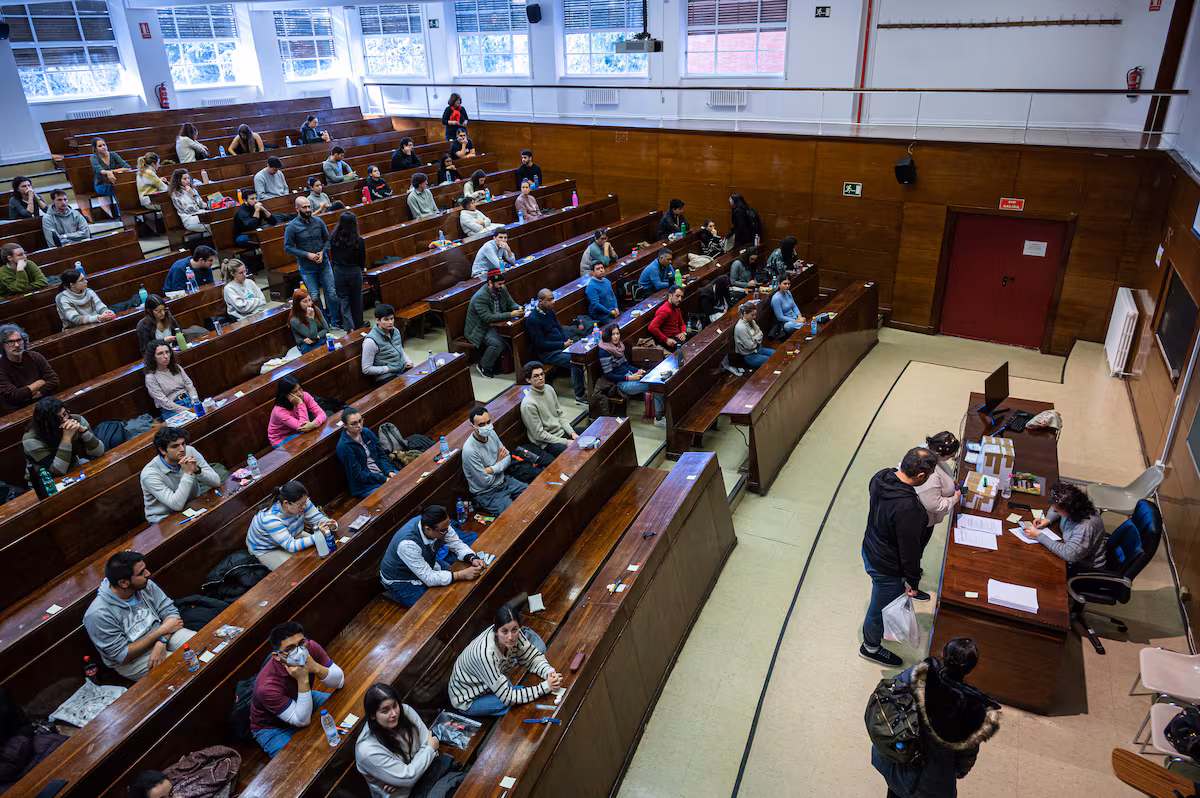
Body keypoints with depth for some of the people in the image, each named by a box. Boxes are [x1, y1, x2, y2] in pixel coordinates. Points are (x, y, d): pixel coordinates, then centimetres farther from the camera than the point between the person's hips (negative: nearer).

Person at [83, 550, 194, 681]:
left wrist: (162, 642, -21)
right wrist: (161, 631, -20)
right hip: (133, 660, -6)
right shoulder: (98, 615, -22)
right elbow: (123, 656, -19)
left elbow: (170, 611, -2)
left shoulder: (146, 585, -6)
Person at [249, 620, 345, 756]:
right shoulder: (266, 686, -38)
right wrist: (303, 680, -43)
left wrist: (316, 668, -36)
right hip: (272, 728, -5)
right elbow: (302, 721, -30)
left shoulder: (310, 647, -24)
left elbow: (339, 682, -16)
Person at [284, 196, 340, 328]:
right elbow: (288, 247, -7)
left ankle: (335, 322, 16)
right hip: (307, 268, -3)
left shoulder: (318, 222, 3)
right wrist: (307, 254, -15)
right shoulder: (291, 227, -8)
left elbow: (327, 239, 12)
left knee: (332, 294, 2)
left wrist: (322, 252, -7)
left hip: (324, 264, 3)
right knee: (315, 297, 1)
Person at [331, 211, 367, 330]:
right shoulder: (359, 241, -17)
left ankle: (349, 326, 4)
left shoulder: (333, 238, -11)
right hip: (354, 272, -1)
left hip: (339, 272, 1)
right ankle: (358, 325, 29)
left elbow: (332, 256, 2)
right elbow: (363, 259, -4)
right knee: (356, 299, 15)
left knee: (343, 299, 11)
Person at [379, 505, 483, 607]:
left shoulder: (441, 526, -22)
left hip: (427, 566, 6)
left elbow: (458, 545, -8)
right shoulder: (407, 544, -40)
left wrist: (473, 559, -27)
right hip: (401, 580, -6)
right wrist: (463, 575, -37)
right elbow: (429, 579, -35)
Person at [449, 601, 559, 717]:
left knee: (538, 647, -2)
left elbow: (534, 658, -8)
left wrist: (551, 673, -28)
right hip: (468, 700, -6)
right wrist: (546, 687, -37)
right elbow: (508, 698, -35)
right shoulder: (485, 654, -41)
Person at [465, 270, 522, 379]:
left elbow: (511, 303, 12)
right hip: (479, 329, -7)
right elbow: (488, 318, -30)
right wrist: (510, 315, -33)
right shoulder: (480, 297, -24)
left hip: (495, 325, 7)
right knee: (497, 343, -31)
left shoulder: (502, 290, 0)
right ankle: (484, 366, -8)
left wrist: (518, 308, -14)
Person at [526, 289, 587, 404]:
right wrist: (563, 344, -19)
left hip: (561, 344, 9)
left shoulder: (550, 310, 7)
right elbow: (541, 345, -20)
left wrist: (568, 340, -1)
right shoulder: (532, 320, -20)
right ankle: (580, 396, -19)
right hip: (547, 353, -9)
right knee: (575, 360, -26)